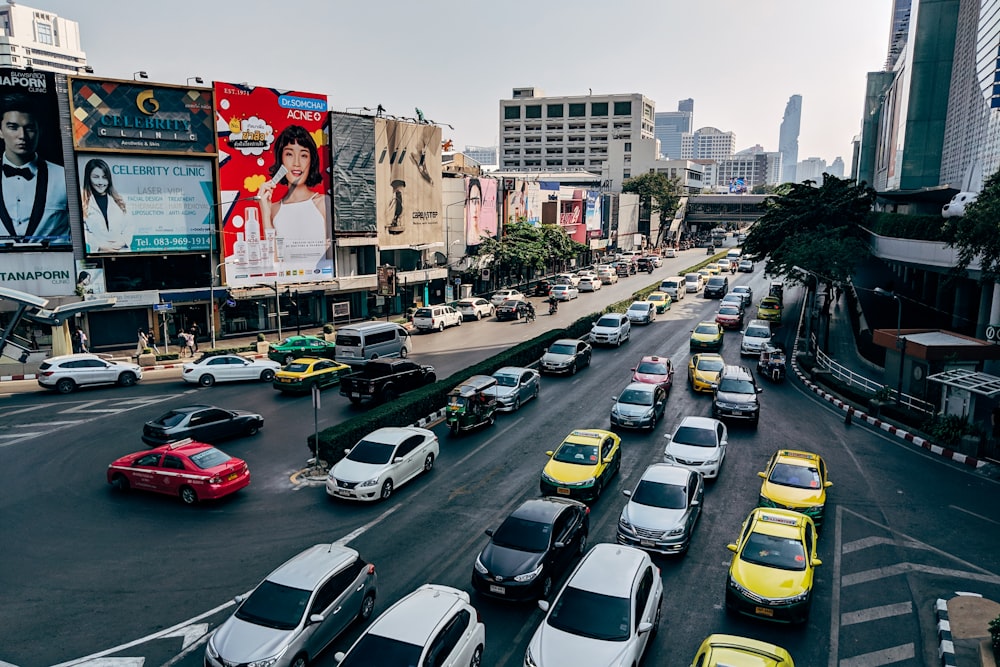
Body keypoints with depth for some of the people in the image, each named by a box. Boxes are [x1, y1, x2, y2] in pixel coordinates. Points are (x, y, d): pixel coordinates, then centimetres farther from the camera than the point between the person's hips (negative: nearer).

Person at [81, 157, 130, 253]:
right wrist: (99, 247, -10)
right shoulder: (82, 202, 7)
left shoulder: (119, 201, 19)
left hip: (122, 251, 2)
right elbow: (82, 231, 1)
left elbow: (128, 226, 13)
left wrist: (122, 242, -4)